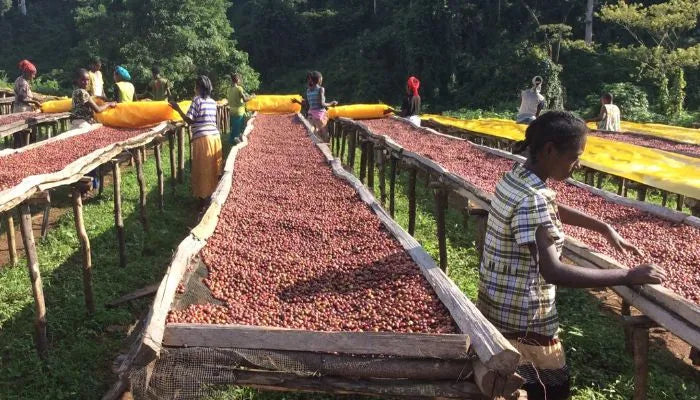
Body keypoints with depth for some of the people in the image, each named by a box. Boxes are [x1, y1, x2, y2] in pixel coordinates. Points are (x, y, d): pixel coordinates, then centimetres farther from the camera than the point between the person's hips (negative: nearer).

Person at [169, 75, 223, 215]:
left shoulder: (197, 100, -7)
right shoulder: (213, 102, 12)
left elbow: (190, 120, -11)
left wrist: (178, 109, -2)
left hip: (202, 138, -6)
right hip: (215, 136, 6)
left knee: (202, 171, 0)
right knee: (213, 170, 14)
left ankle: (203, 205, 5)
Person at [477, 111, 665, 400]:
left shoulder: (517, 175, 2)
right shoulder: (533, 199, -28)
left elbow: (553, 210, 21)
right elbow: (553, 271, -36)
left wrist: (605, 228, 15)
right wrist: (628, 276, -31)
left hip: (498, 306, 9)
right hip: (523, 319, -9)